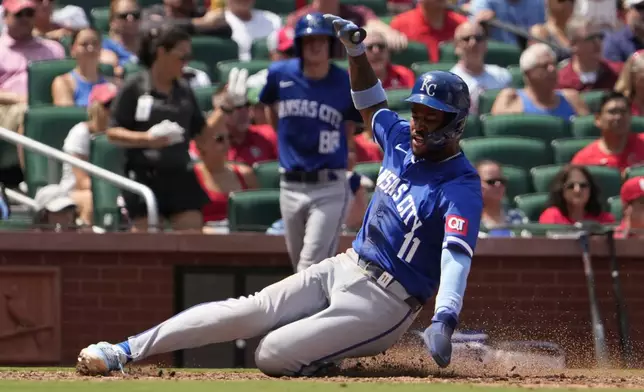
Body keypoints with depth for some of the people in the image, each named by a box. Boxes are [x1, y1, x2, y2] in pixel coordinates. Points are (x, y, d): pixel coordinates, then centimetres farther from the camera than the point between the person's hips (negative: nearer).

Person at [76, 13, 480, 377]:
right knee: (250, 310, -8)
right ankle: (126, 350, -10)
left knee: (273, 355, -21)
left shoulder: (460, 188, -19)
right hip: (343, 268, 7)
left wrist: (444, 321, -49)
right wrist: (355, 49, 16)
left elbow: (458, 255, -34)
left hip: (383, 301, -7)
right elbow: (370, 104, 28)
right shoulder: (403, 140, 6)